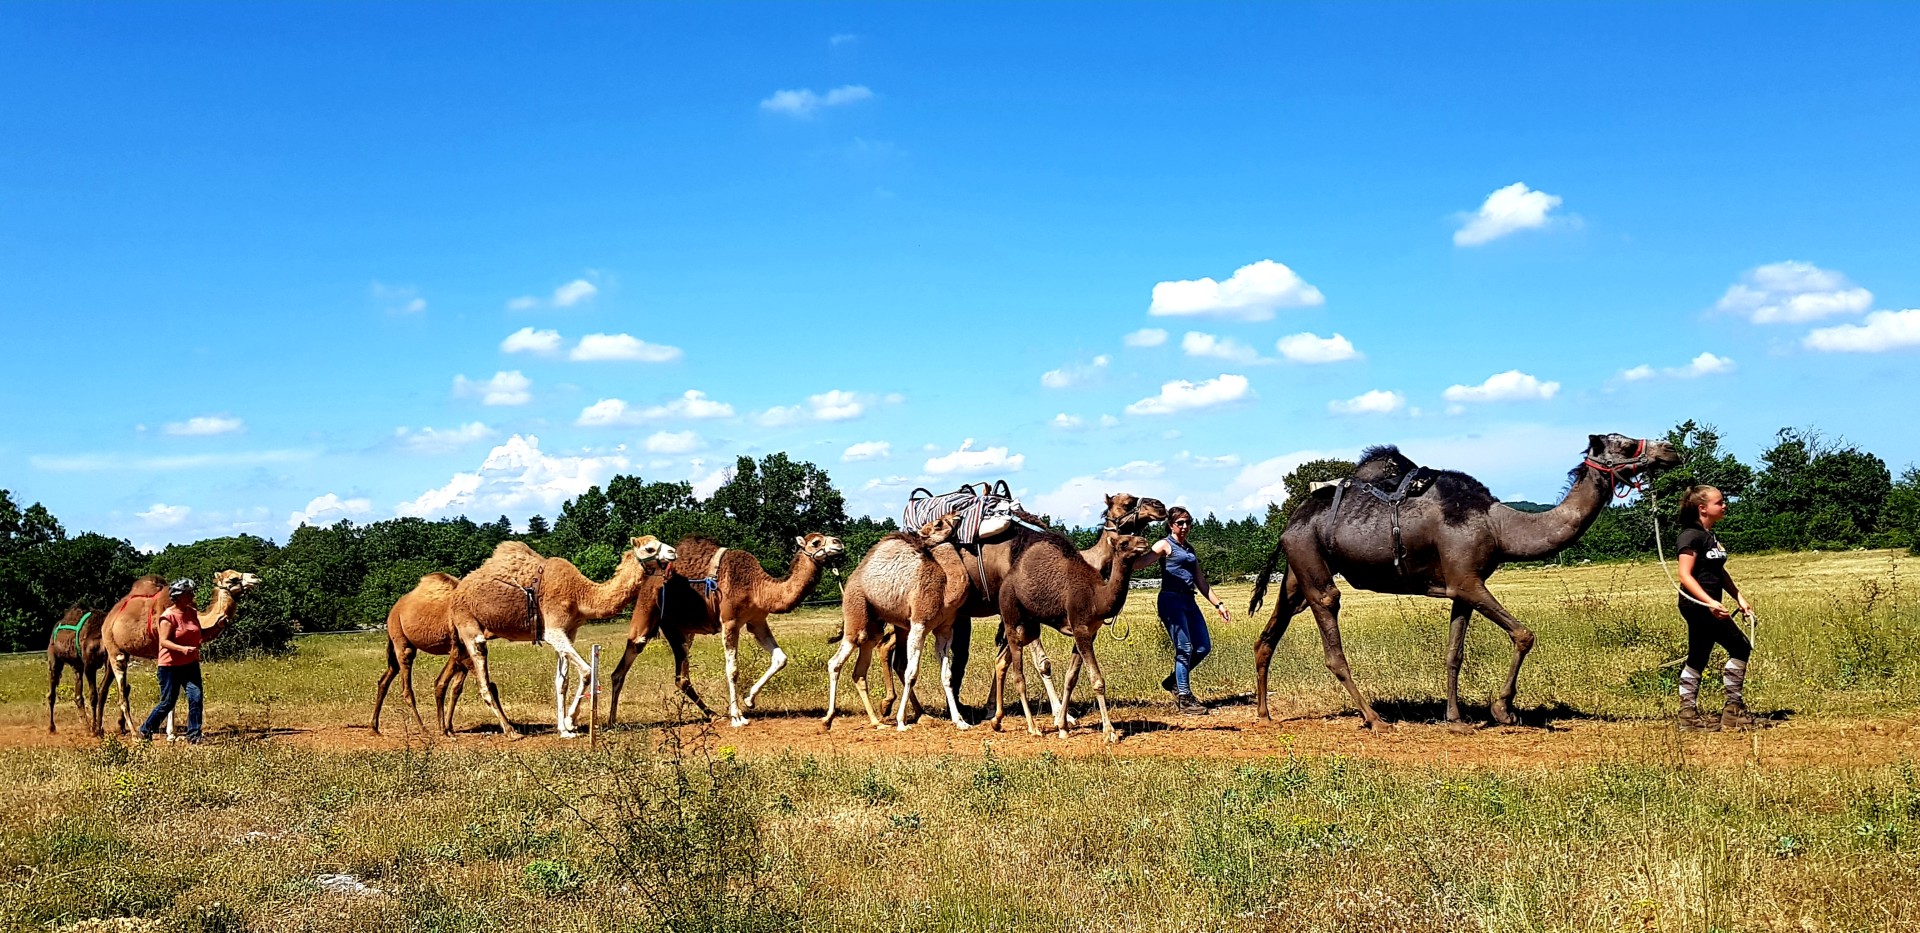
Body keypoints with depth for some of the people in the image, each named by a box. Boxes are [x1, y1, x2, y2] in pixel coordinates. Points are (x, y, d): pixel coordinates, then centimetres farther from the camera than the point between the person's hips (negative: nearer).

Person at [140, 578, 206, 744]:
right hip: (170, 665, -6)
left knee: (196, 696, -10)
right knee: (168, 702, 3)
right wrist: (182, 649, -35)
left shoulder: (192, 613, 6)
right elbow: (164, 641, -22)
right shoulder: (168, 616, -15)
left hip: (190, 664, 6)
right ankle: (145, 730, 25)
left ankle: (193, 735, -2)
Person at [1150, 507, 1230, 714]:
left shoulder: (1190, 549, 20)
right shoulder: (1165, 545, -2)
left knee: (1203, 647, 4)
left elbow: (1200, 581, 23)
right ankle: (1184, 698, -3)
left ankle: (1174, 681, 22)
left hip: (1189, 601, 8)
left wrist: (1218, 604, 19)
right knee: (1185, 649, -10)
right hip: (1171, 600, -8)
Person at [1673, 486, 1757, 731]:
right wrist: (1710, 602, -29)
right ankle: (1733, 708, -1)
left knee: (1698, 659, 11)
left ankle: (1688, 713, 14)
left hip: (1707, 607, 10)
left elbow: (1720, 573, 25)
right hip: (1697, 605, -10)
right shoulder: (1691, 536, -14)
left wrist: (1740, 598, 17)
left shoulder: (1710, 536, 16)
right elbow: (1685, 575, -21)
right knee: (1740, 648, -8)